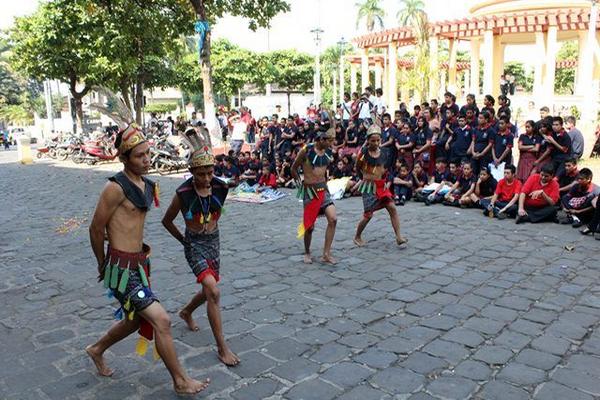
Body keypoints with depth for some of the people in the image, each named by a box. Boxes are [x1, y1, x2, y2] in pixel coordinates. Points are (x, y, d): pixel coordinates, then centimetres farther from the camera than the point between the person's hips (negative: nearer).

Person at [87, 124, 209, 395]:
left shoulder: (147, 186, 8)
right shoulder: (116, 187, -17)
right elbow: (96, 229, -10)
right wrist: (103, 264, 3)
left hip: (139, 263, 9)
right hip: (123, 268, -9)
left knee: (136, 320, 23)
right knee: (161, 321, -9)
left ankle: (97, 350, 48)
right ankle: (181, 382, 7)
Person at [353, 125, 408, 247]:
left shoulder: (383, 153, 4)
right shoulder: (364, 152, -9)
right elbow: (357, 169, -2)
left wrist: (388, 182, 10)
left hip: (381, 185, 4)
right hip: (369, 186, -4)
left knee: (392, 207, -9)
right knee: (368, 214, -3)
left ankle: (398, 237, -5)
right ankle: (357, 237, 20)